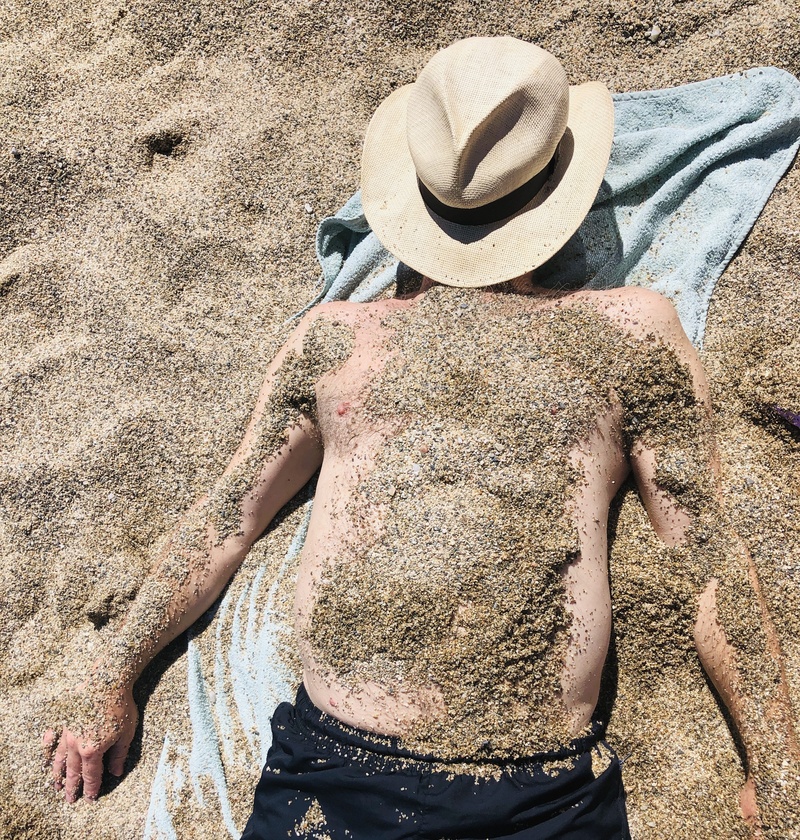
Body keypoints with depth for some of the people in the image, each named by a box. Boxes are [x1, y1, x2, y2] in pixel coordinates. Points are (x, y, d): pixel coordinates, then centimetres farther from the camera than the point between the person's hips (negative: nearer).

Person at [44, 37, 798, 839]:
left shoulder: (627, 329, 8)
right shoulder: (335, 335, 10)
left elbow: (707, 554, 7)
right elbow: (229, 514, 13)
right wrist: (111, 680, 12)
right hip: (328, 772, 0)